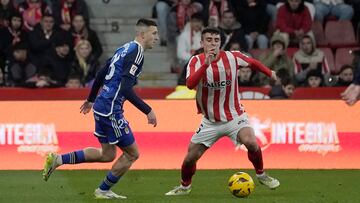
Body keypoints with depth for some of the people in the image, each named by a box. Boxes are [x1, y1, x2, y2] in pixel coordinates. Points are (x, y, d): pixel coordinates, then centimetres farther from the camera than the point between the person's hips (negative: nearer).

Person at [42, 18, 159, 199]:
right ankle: (103, 191, 14)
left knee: (107, 155, 18)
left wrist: (90, 99, 33)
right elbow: (126, 89, -26)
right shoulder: (135, 53, -16)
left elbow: (101, 74, 22)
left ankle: (57, 160, 14)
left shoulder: (125, 49, 14)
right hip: (110, 109, -10)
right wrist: (148, 111, -24)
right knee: (132, 153, 3)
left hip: (102, 106, 10)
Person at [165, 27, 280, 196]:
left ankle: (261, 175, -1)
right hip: (210, 121, 1)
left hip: (234, 116, -1)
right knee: (190, 158, 1)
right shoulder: (196, 61, -11)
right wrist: (205, 64, -39)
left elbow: (252, 63, 12)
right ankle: (184, 187, 30)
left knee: (251, 142, -26)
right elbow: (190, 84, -29)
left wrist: (270, 73, 21)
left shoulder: (232, 57, -9)